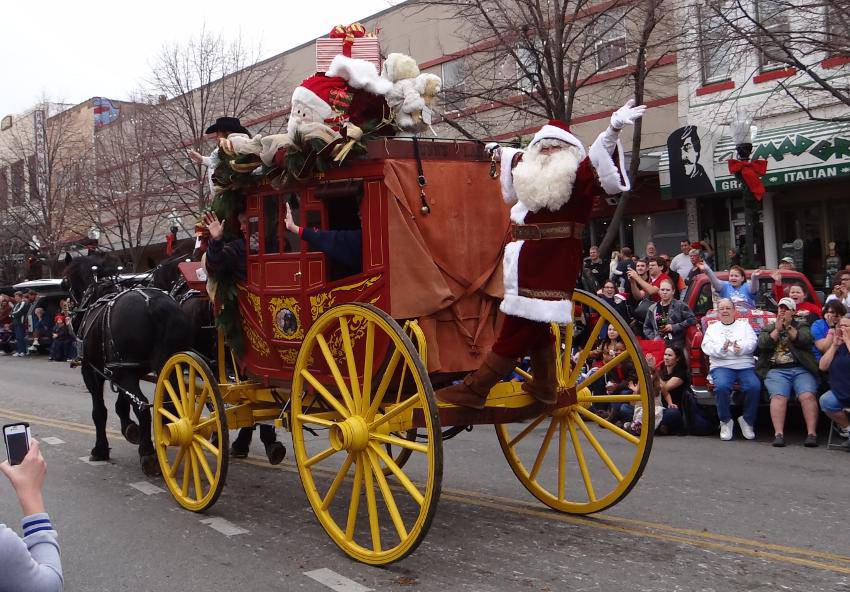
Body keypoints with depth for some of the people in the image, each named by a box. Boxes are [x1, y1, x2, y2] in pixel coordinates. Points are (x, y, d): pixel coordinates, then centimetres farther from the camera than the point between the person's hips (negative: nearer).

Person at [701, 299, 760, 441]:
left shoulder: (744, 325, 23)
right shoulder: (712, 328, 22)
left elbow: (753, 341, 6)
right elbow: (706, 346, 5)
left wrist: (741, 348, -16)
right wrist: (721, 349, -15)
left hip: (746, 366, 1)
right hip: (721, 366, -1)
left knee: (754, 386, -30)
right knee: (721, 386, -34)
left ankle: (747, 420, -10)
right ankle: (725, 421, -15)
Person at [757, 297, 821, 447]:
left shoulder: (802, 326, 21)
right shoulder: (768, 329, 23)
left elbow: (805, 341, -1)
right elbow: (763, 344, 2)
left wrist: (788, 327, -7)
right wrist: (777, 329, -3)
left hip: (801, 369, 0)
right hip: (776, 370, 0)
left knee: (807, 396, -25)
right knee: (779, 397, -26)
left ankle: (811, 433, -26)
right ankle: (778, 434, -32)